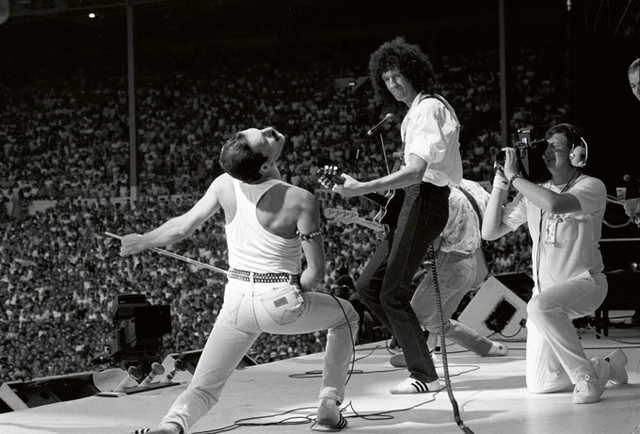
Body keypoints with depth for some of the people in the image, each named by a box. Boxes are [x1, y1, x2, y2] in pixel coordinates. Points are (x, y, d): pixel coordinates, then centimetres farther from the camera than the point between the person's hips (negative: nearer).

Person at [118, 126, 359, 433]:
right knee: (346, 315, 26)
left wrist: (142, 241, 20)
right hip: (281, 304, -3)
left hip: (236, 301, 3)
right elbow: (316, 272, -12)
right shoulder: (300, 200, -15)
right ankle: (329, 404, 22)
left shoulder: (225, 185, -5)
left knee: (203, 388, 8)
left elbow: (182, 227, 3)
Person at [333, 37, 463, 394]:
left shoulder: (429, 108, -12)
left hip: (426, 200, -10)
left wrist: (362, 188, -28)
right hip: (413, 201, 10)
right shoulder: (417, 111, 19)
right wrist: (392, 188, 10)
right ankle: (414, 347, 15)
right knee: (368, 285, 8)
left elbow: (416, 170, -24)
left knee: (393, 292, -8)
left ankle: (425, 375, 0)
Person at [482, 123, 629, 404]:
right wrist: (501, 182, -4)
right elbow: (490, 231, 4)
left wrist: (514, 177, -21)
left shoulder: (592, 187, -11)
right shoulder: (533, 193, 6)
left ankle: (586, 376, -24)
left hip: (584, 281, -6)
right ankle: (607, 367, 26)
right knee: (539, 385, 1)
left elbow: (554, 204, -33)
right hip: (547, 291, 6)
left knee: (541, 305, -40)